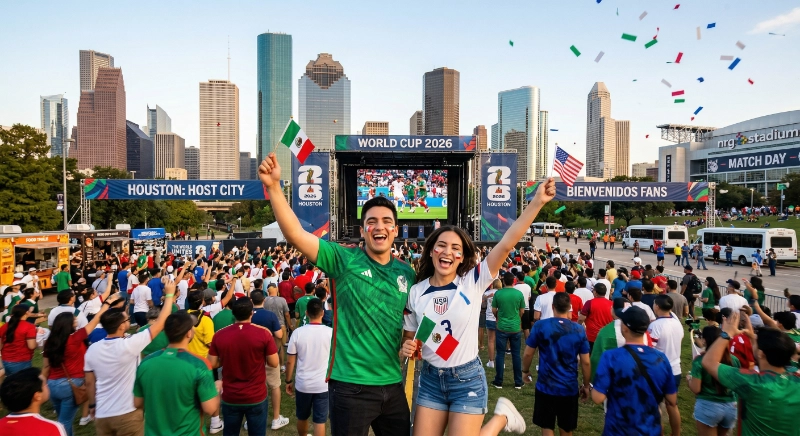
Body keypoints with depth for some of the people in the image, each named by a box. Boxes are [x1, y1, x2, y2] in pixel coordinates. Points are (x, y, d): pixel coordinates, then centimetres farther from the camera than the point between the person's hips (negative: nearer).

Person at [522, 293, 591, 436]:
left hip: (546, 386, -2)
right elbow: (585, 362, -3)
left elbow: (527, 354, -6)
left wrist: (525, 371, 13)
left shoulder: (540, 326, -11)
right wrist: (586, 385, 11)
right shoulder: (579, 330, -7)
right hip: (569, 387, 2)